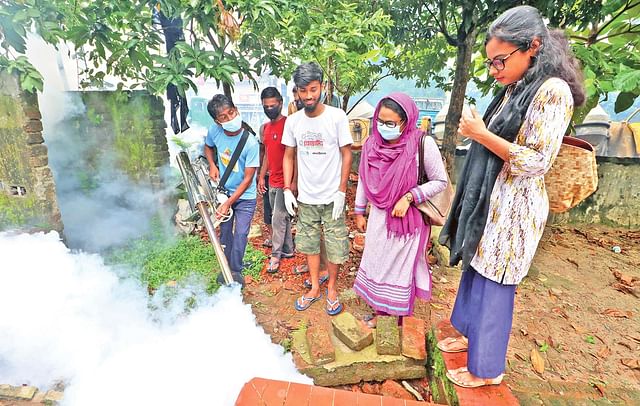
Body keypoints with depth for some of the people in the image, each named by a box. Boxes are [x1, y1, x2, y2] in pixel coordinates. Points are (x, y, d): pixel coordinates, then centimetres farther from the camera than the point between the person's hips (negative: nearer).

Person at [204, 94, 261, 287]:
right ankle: (225, 267, 32)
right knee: (225, 231, 13)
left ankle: (236, 270, 18)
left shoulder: (250, 142, -27)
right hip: (223, 191, 4)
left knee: (240, 234, -2)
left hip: (245, 196, -3)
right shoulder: (214, 130, -14)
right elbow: (208, 147, 12)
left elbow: (247, 179, -22)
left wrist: (228, 203, -22)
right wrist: (212, 165, -7)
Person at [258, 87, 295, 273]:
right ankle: (288, 250, 29)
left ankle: (276, 254, 13)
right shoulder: (265, 127, 12)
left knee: (278, 218, -1)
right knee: (282, 217, 16)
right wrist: (262, 177, 15)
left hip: (285, 181, -8)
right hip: (272, 182, 8)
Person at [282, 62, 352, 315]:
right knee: (309, 244, 14)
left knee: (334, 246, 7)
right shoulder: (293, 121, 0)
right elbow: (289, 157, 8)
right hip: (306, 197, 3)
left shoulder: (337, 116, -10)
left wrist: (341, 191, -11)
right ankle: (314, 288, 33)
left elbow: (346, 154, -6)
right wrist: (287, 189, 1)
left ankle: (331, 288, 30)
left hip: (332, 196, -3)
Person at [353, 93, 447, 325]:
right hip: (378, 217, 4)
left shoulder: (423, 143, -16)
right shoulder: (372, 143, -2)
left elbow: (440, 181, -8)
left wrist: (409, 197, -19)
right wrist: (359, 212, 12)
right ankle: (380, 312, 34)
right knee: (376, 264, 13)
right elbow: (364, 179, 9)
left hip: (408, 218, -4)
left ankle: (401, 319, 29)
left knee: (402, 268, 7)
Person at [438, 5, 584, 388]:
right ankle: (472, 335, 41)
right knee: (475, 271, 19)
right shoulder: (513, 90, 11)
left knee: (492, 286, 3)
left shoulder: (552, 91, -15)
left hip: (513, 208, -9)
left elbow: (537, 162, -20)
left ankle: (487, 368, 24)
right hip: (489, 202, 9)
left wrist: (482, 135, -20)